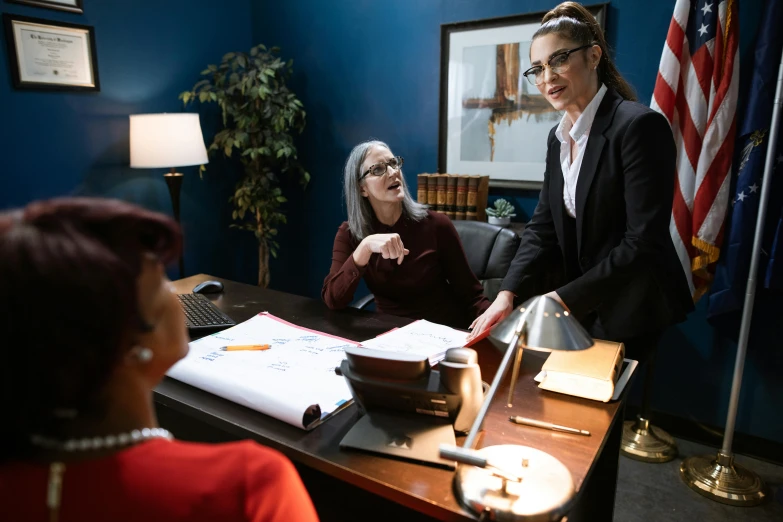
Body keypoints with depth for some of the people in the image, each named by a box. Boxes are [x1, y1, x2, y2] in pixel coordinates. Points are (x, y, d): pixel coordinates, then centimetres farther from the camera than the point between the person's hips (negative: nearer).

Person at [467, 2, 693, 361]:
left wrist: (565, 298, -23)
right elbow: (543, 227, 2)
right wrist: (507, 294, -12)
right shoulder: (558, 137, 6)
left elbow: (644, 243, -23)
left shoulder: (639, 126, -18)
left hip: (630, 315, -6)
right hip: (580, 311, 7)